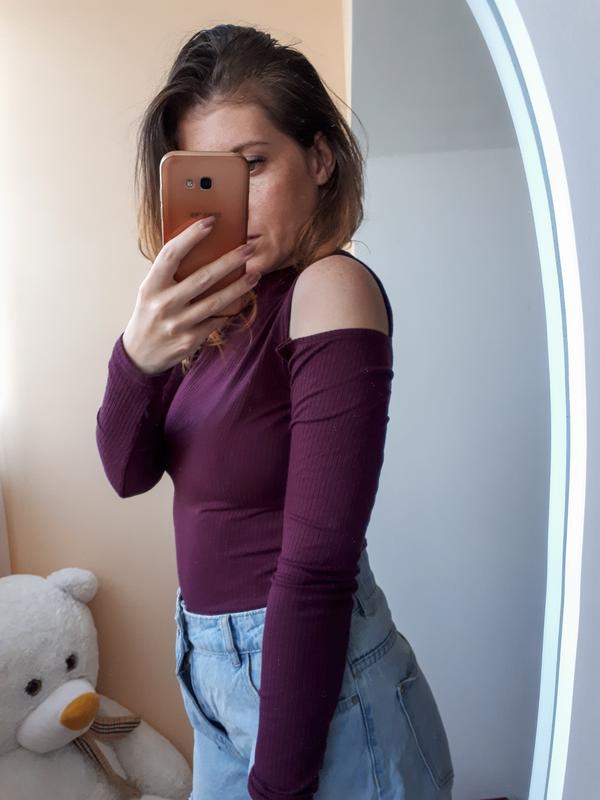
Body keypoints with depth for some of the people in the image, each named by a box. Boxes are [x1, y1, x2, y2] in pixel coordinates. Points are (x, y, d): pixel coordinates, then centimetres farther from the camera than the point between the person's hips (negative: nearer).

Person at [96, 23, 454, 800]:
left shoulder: (334, 289, -20)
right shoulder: (230, 304, 1)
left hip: (309, 670, -7)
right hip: (214, 658, 7)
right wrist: (136, 358, -24)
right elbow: (128, 470, -4)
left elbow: (318, 566, -23)